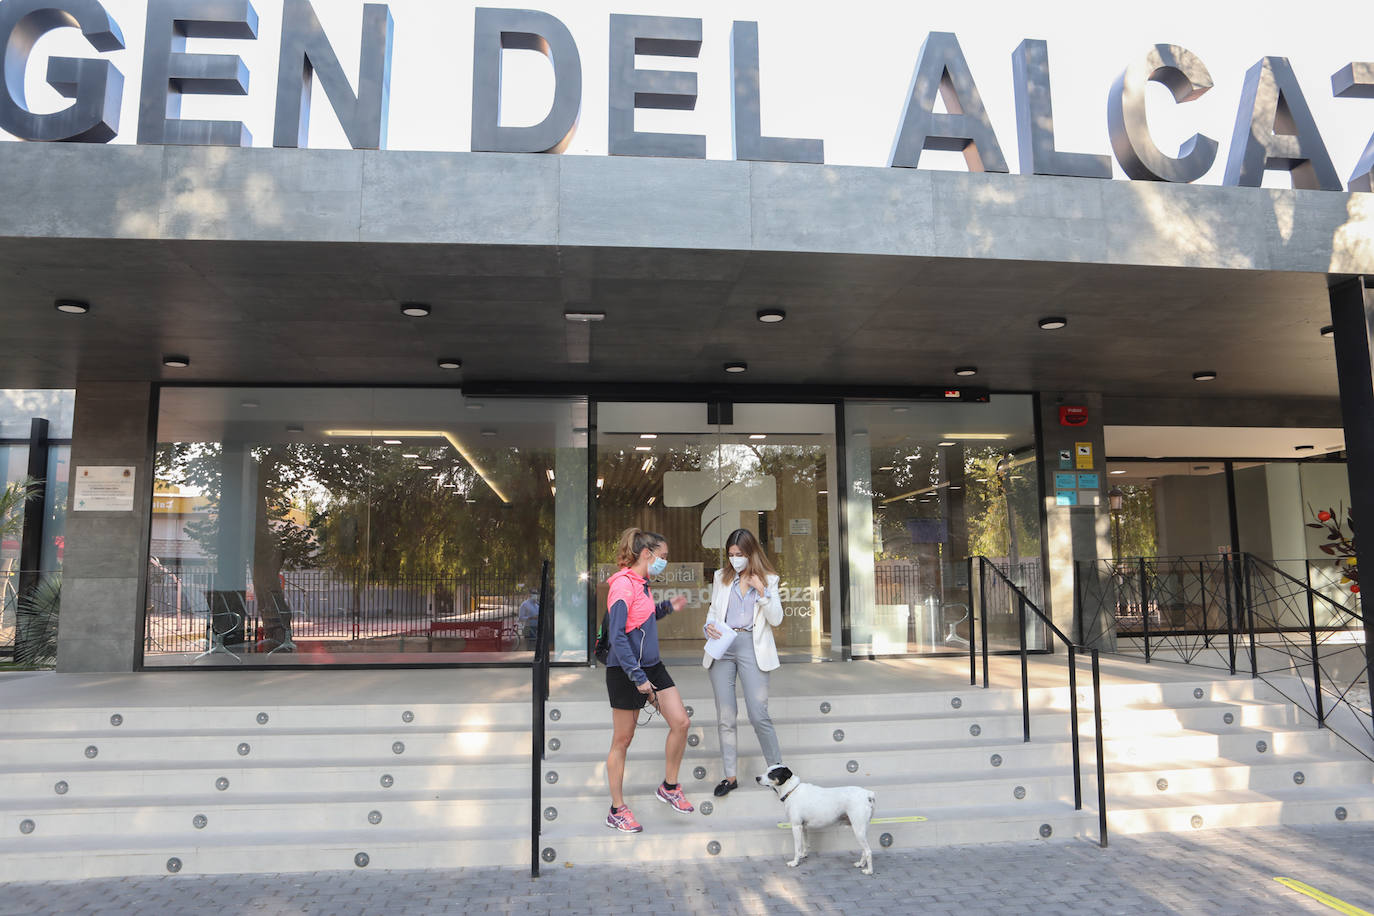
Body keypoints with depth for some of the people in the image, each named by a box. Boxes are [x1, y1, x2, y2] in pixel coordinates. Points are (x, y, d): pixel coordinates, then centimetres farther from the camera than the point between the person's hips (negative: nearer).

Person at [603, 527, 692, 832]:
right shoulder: (623, 584, -18)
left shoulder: (641, 584, 10)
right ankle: (617, 810, 16)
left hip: (651, 666, 9)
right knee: (623, 739, 3)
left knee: (680, 721, 2)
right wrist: (638, 678, -24)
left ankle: (669, 787, 20)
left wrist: (667, 608, 9)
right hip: (625, 671, -8)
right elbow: (617, 636, -23)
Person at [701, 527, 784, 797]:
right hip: (722, 646, 3)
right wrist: (709, 626, -4)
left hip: (752, 646, -3)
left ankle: (777, 769, 8)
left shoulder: (768, 580, 6)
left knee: (758, 715, -8)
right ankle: (730, 776, 13)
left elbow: (776, 619, 1)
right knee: (725, 716, 4)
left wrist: (762, 592, -12)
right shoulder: (721, 577, 13)